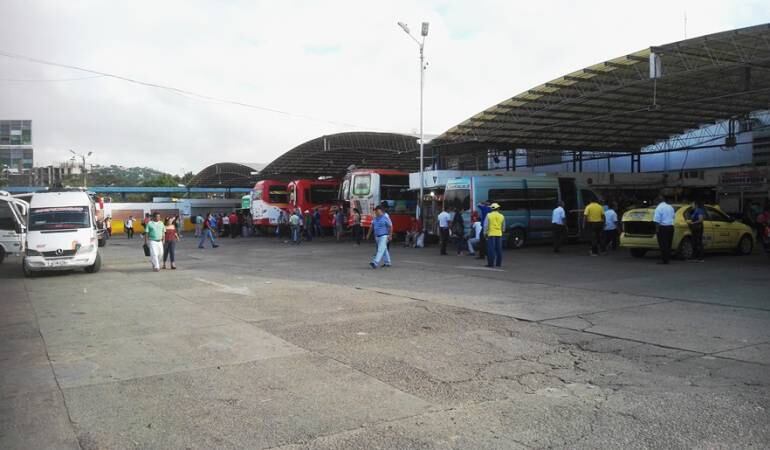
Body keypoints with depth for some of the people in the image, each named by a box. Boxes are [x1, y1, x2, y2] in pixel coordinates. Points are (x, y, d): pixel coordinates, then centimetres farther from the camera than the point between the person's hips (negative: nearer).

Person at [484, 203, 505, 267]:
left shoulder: (489, 215, -4)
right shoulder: (502, 216, 6)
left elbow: (486, 225, -5)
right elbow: (503, 226, 14)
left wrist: (485, 233, 4)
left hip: (491, 234, -3)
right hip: (499, 234, 3)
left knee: (491, 249, -2)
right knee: (499, 249, 8)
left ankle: (491, 263, -3)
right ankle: (498, 263, 11)